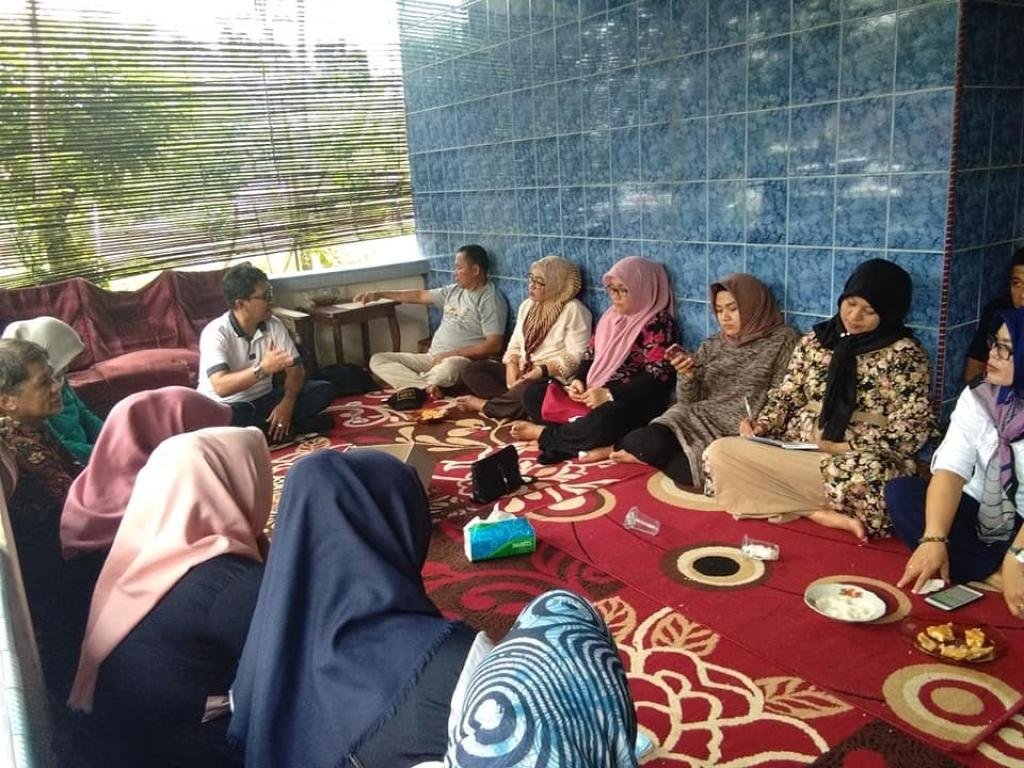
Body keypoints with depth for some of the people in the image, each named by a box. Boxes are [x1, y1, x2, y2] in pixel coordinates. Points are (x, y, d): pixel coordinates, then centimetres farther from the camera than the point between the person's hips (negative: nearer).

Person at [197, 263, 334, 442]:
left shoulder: (274, 325, -4)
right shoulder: (215, 333, -20)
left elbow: (295, 369, -4)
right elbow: (221, 387, -31)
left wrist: (287, 403, -22)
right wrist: (262, 369, -44)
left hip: (263, 400, 4)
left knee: (324, 390, -11)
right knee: (222, 419, -41)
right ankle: (290, 426, -20)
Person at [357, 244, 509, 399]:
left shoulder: (491, 300, -8)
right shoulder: (453, 290, 16)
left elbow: (494, 345, -16)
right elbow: (420, 296, 25)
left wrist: (452, 354, -18)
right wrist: (379, 294, 23)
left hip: (462, 360, -8)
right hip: (432, 357, 8)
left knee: (449, 367, -44)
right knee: (377, 360, -6)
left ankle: (413, 382, -13)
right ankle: (427, 387, -25)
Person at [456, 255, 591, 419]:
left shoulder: (573, 310, -9)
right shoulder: (527, 305, 14)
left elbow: (574, 358, -16)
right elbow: (515, 344, 13)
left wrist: (540, 371, -24)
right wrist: (512, 367, -8)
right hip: (521, 371, 8)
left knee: (525, 392, -40)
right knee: (472, 370, -7)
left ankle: (485, 405, -13)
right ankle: (508, 402, -24)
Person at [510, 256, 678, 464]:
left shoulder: (659, 323, -10)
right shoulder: (610, 317, 14)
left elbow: (657, 377, -19)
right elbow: (590, 355, 18)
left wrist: (609, 394, -25)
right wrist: (578, 380, -5)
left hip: (635, 402, -8)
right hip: (593, 394, 8)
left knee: (602, 422, -41)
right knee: (533, 393, -1)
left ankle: (544, 433, -16)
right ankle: (574, 437, -23)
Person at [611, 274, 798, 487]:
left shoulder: (782, 340, 2)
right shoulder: (711, 346, 16)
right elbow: (690, 400, 11)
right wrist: (686, 375, -9)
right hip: (698, 417, 3)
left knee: (681, 467, -31)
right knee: (654, 442, -32)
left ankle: (638, 453, -3)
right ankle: (618, 449, -1)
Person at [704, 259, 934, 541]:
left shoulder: (904, 354, -1)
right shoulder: (815, 340, 12)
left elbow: (912, 429, -7)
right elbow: (788, 394, 15)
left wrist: (844, 447, -16)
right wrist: (762, 425, -6)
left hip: (854, 460, -5)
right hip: (796, 449, 6)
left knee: (868, 474, -43)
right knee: (719, 452, -20)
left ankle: (797, 508, -17)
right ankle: (821, 513, -22)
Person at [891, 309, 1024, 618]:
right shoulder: (979, 397, -2)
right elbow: (950, 470, -14)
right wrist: (934, 539, -28)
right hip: (982, 518, 5)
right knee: (901, 491, -19)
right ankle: (995, 577, -21)